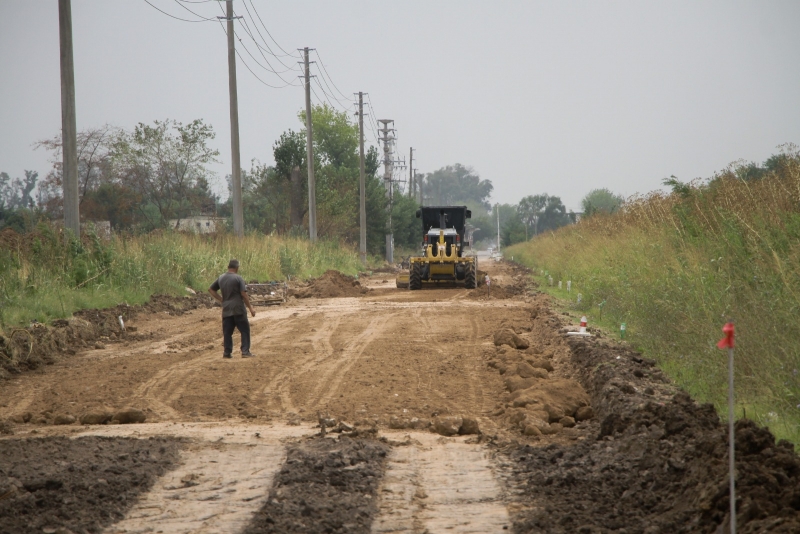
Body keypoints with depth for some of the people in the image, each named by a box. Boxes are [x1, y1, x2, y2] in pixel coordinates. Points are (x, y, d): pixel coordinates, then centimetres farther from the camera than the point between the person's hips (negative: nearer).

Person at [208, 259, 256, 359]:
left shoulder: (221, 278, 9)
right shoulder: (238, 278, -8)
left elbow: (211, 289, 19)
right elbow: (244, 294, -12)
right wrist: (250, 307, -5)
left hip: (226, 309, 5)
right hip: (238, 309, -5)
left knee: (227, 332, 9)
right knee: (245, 330, 2)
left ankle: (227, 352, 8)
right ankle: (245, 352, -3)